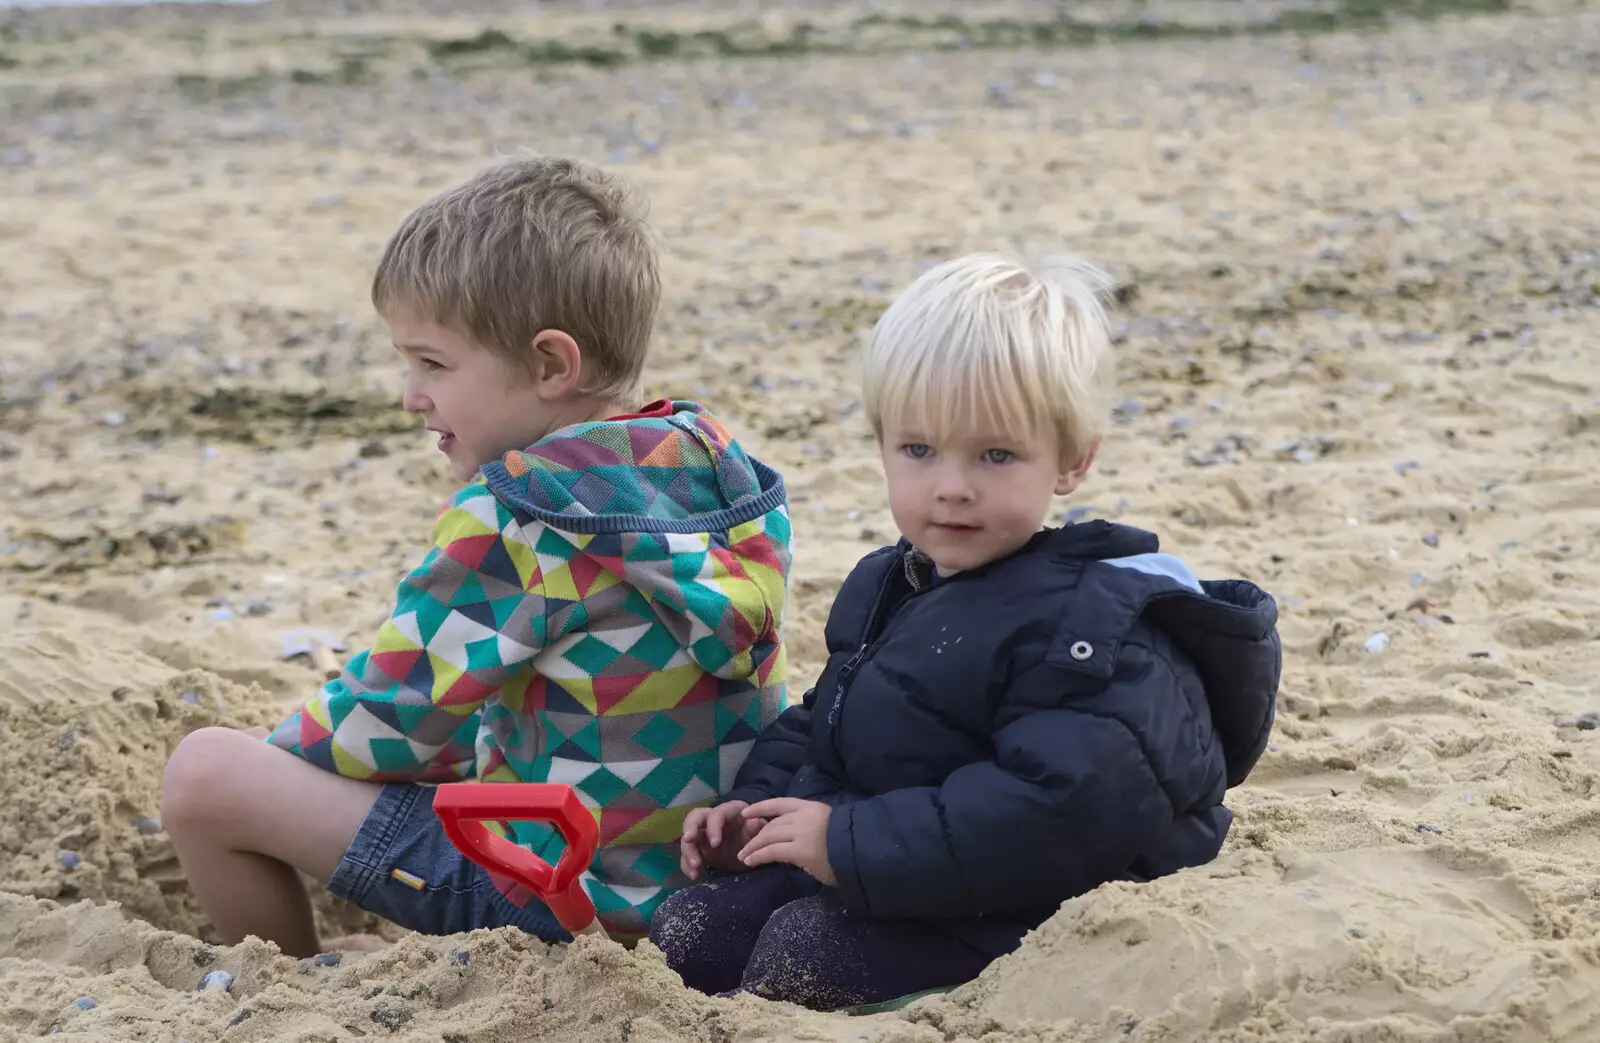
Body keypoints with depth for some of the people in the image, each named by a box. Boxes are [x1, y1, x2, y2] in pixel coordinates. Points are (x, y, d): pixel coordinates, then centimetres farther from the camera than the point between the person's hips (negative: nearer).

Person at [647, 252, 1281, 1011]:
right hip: (863, 869, 9)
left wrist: (852, 844, -28)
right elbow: (820, 723, 24)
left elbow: (1054, 806, -32)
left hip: (1002, 916, -9)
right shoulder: (886, 587, 9)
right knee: (687, 930, -1)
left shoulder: (1091, 630, -21)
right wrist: (752, 804, 4)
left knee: (802, 948, -24)